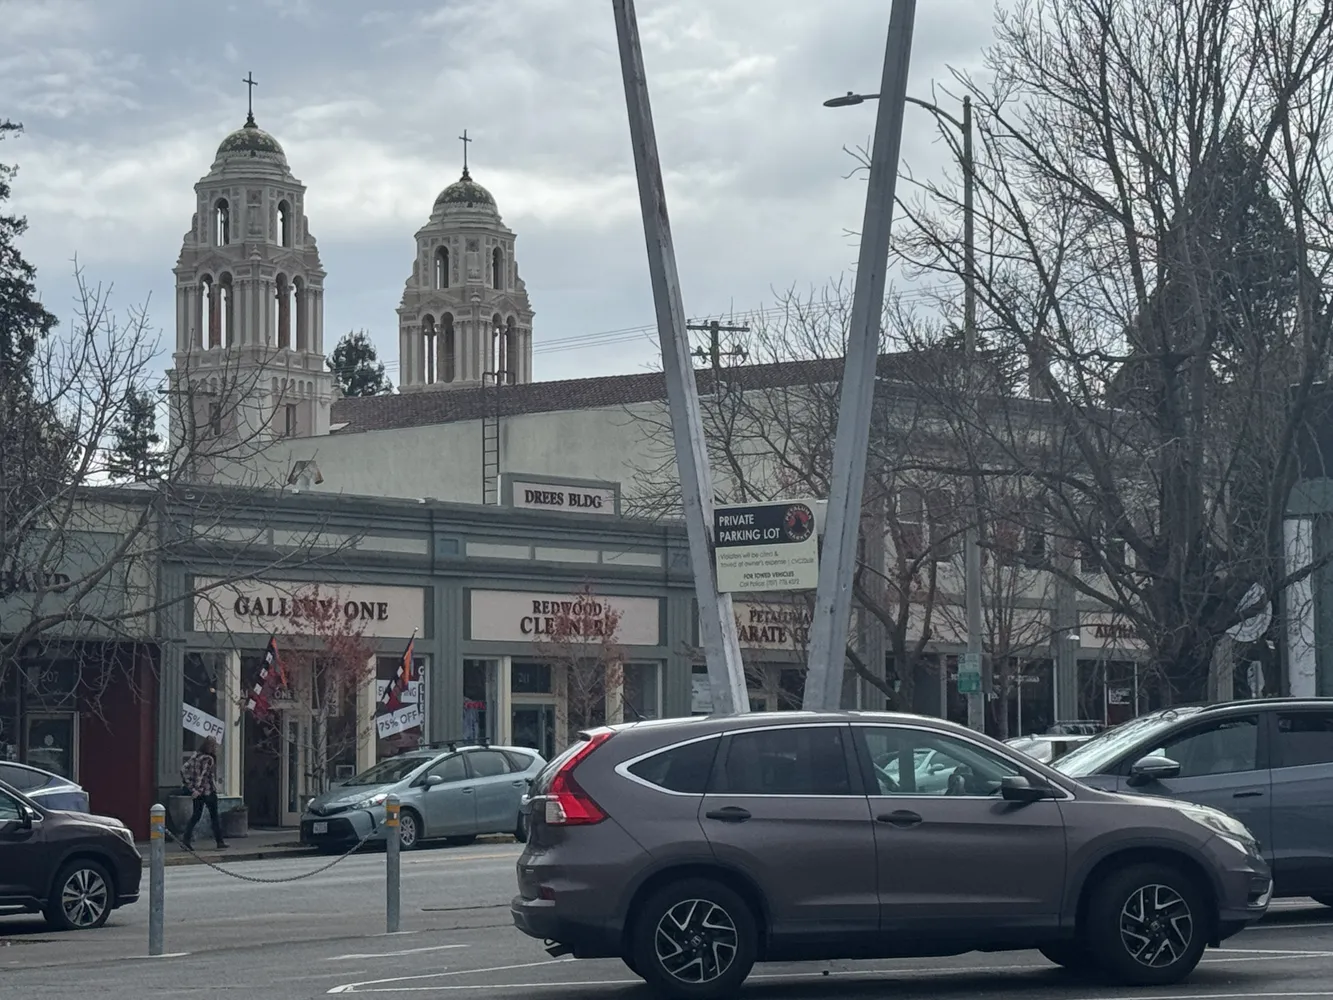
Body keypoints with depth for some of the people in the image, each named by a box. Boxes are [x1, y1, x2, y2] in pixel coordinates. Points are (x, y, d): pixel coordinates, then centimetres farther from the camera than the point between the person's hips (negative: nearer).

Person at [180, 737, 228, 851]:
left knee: (195, 815, 9)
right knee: (214, 816, 6)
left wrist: (191, 787, 4)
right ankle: (220, 842, 13)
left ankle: (186, 840, -3)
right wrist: (199, 789, -21)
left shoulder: (196, 757, 7)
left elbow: (183, 770, 4)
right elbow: (203, 776, -22)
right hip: (209, 792, -6)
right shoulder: (209, 759, -14)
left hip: (197, 793, 6)